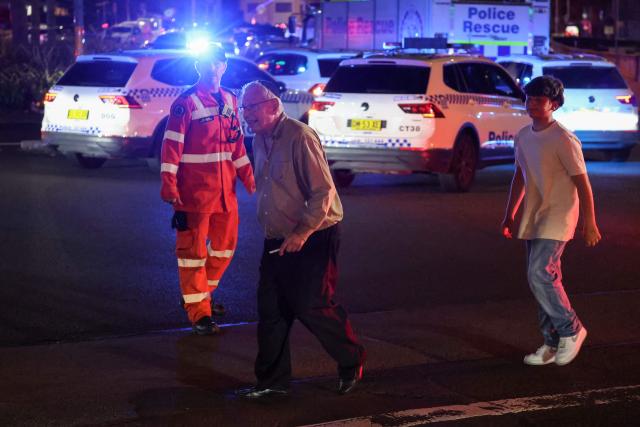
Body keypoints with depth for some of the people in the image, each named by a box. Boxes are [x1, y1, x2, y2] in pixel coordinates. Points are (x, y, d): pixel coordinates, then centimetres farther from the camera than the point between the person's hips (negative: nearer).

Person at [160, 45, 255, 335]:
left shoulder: (230, 101, 11)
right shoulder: (187, 102, -10)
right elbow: (171, 145, -13)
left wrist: (248, 177, 15)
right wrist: (169, 184, -19)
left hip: (225, 190, 7)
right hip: (194, 190, -7)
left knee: (225, 245, 15)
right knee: (193, 250, -1)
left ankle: (202, 293, 34)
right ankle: (198, 312, 5)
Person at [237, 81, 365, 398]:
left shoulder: (299, 137, -18)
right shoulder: (260, 140, 9)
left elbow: (324, 192, -21)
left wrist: (302, 233, -24)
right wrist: (271, 230, 16)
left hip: (313, 238, -8)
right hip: (278, 240, 8)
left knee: (311, 306, -7)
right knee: (270, 309, 6)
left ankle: (351, 362, 16)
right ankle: (272, 380, 15)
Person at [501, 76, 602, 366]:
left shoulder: (564, 140, -14)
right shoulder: (523, 136, 8)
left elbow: (582, 183, -12)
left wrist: (589, 224, -12)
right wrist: (509, 215, 20)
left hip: (557, 218, -8)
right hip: (532, 218, 8)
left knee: (540, 274, -18)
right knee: (545, 279, 10)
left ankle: (571, 330, -1)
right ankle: (552, 344, 17)